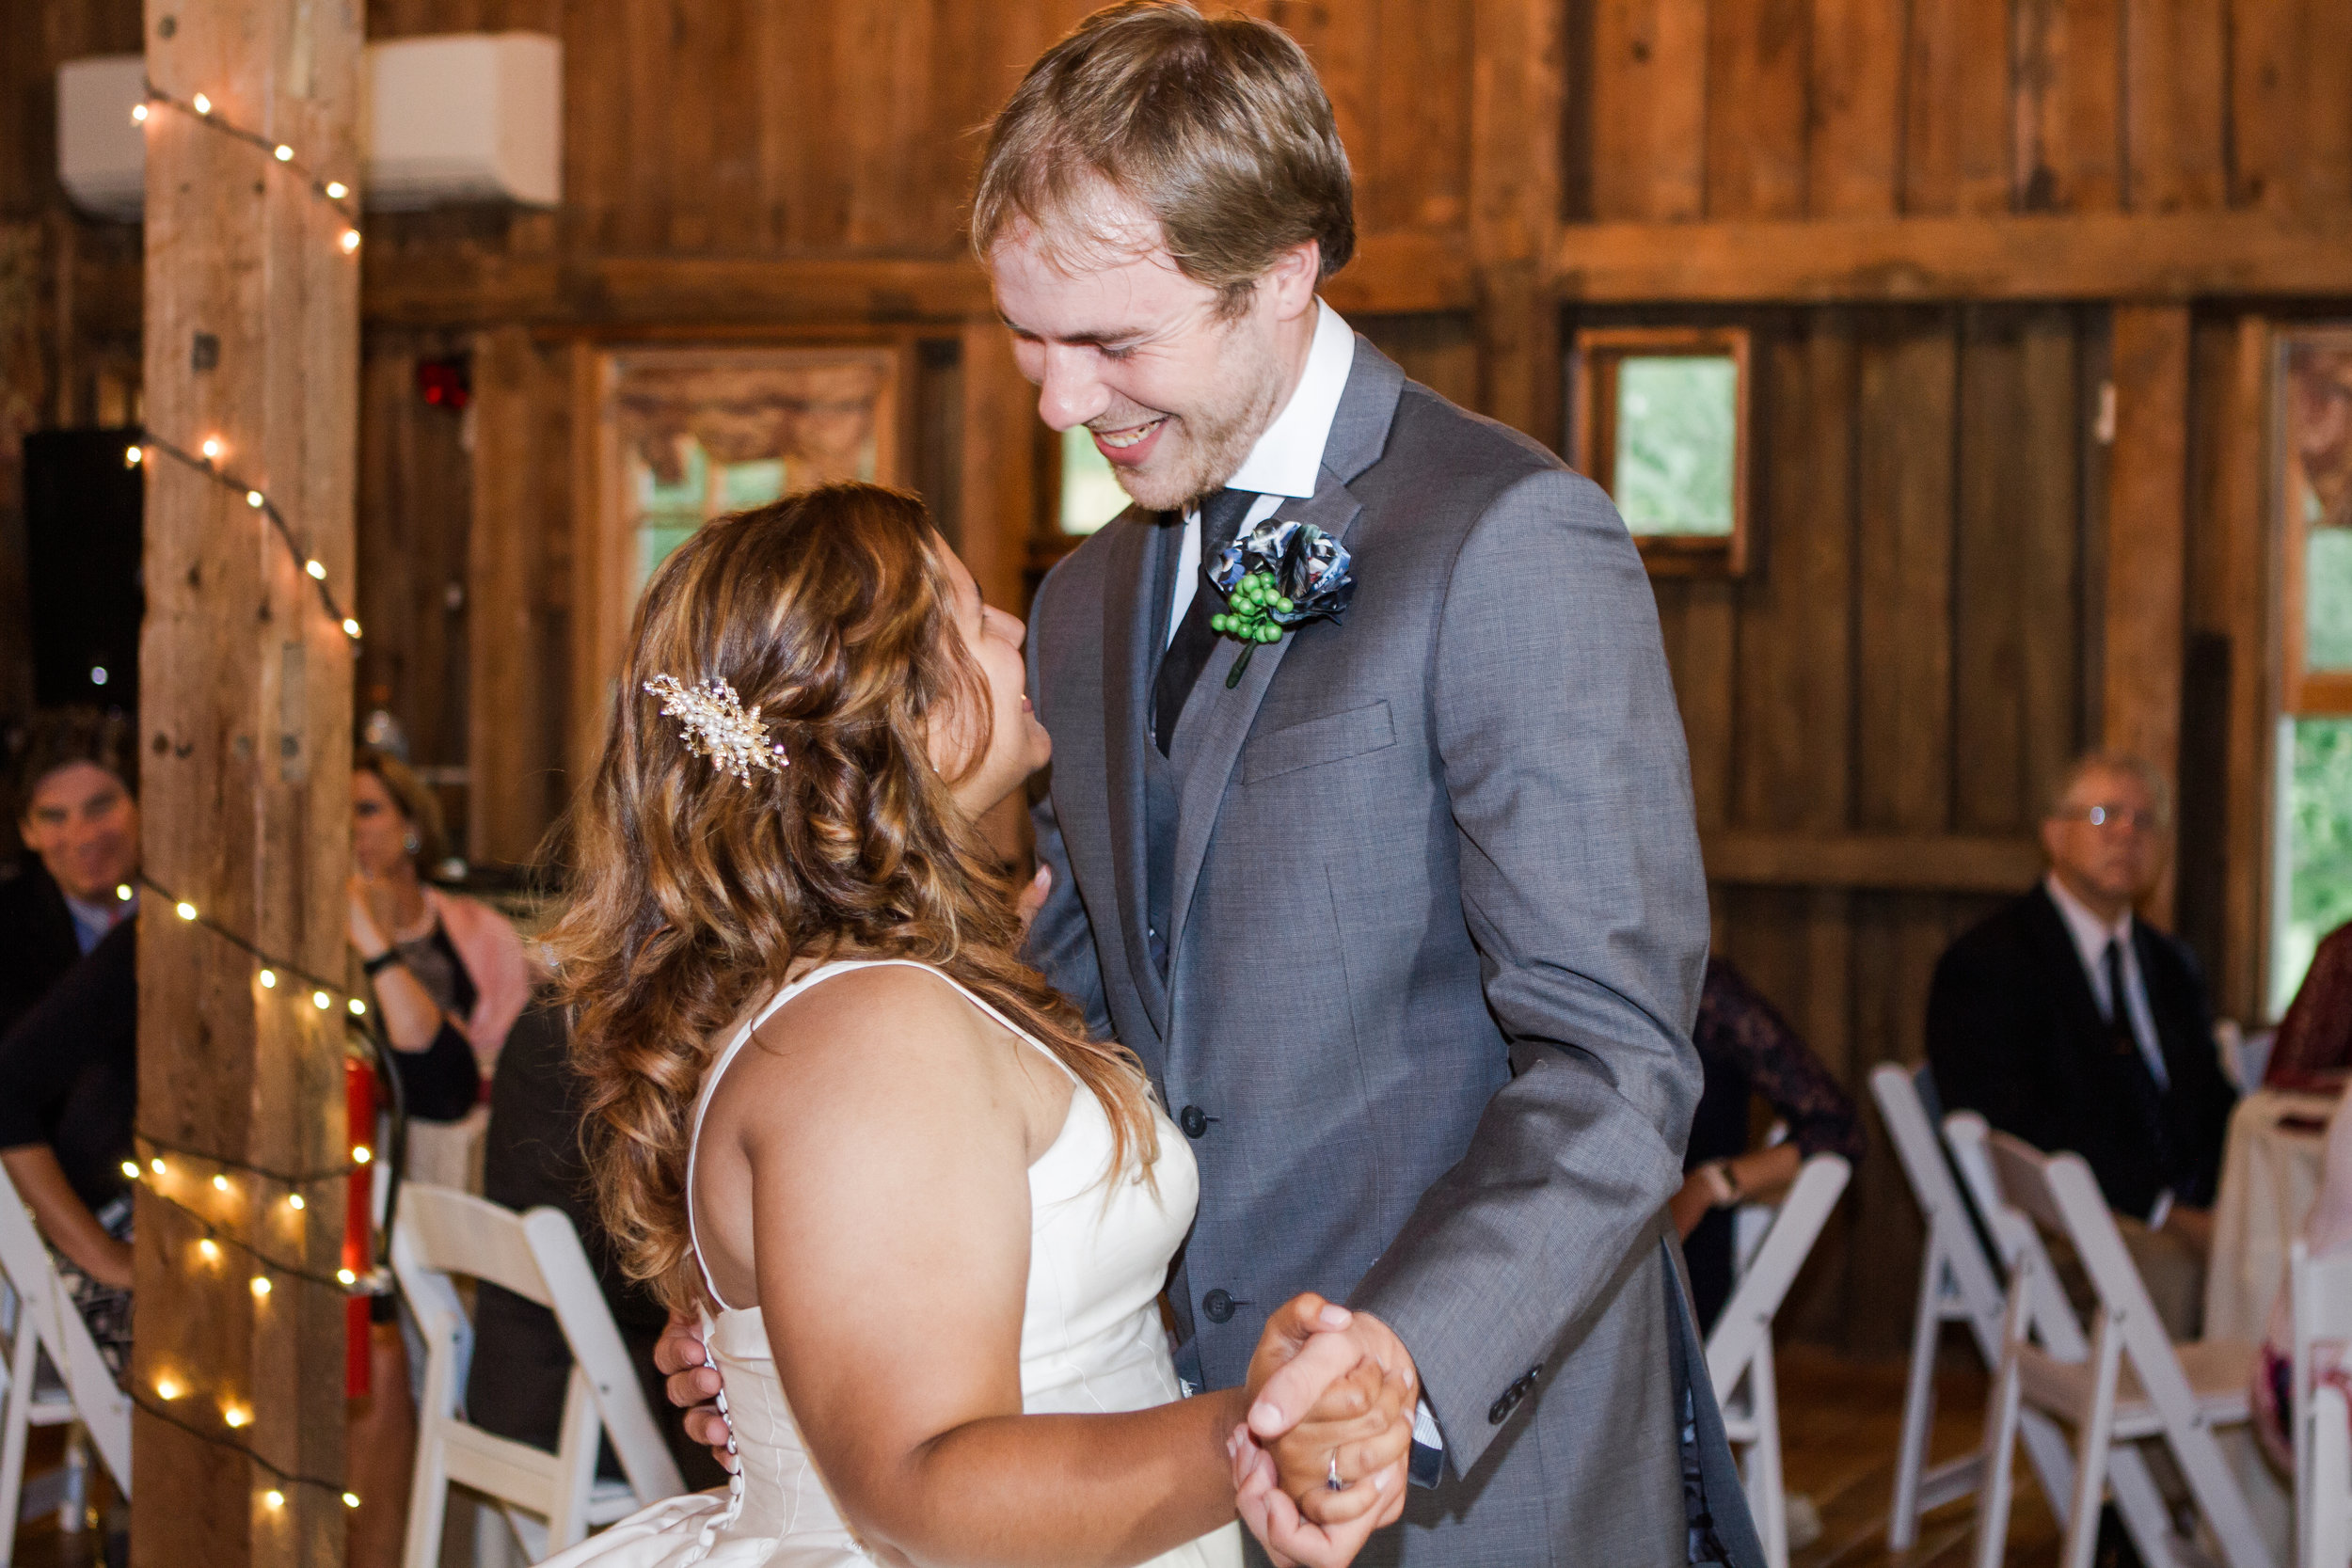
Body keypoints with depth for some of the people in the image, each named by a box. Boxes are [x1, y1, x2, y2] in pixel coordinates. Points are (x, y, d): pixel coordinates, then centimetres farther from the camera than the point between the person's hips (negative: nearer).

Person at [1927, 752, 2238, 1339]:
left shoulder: (2172, 965, 22)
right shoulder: (1986, 960, -2)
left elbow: (2214, 1108, 20)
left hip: (2181, 1213, 7)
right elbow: (2013, 1130, -13)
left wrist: (2216, 1203, -4)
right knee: (2171, 1269, -36)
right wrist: (2158, 1212, -18)